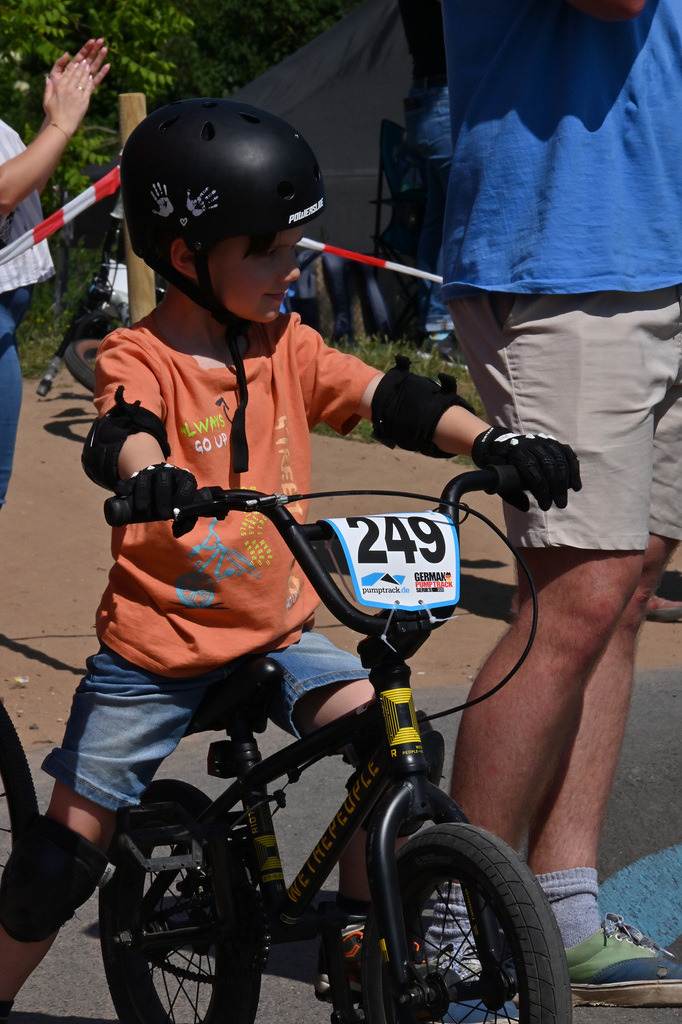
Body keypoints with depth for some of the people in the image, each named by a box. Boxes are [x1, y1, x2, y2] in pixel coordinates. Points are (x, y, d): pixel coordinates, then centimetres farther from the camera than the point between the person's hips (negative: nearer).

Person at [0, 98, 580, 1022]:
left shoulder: (285, 348, 3)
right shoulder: (140, 357, -12)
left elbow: (387, 399, -3)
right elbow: (122, 430, -32)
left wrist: (494, 442, -18)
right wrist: (147, 474, -55)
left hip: (275, 633, 4)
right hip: (155, 642, -4)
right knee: (75, 835, 1)